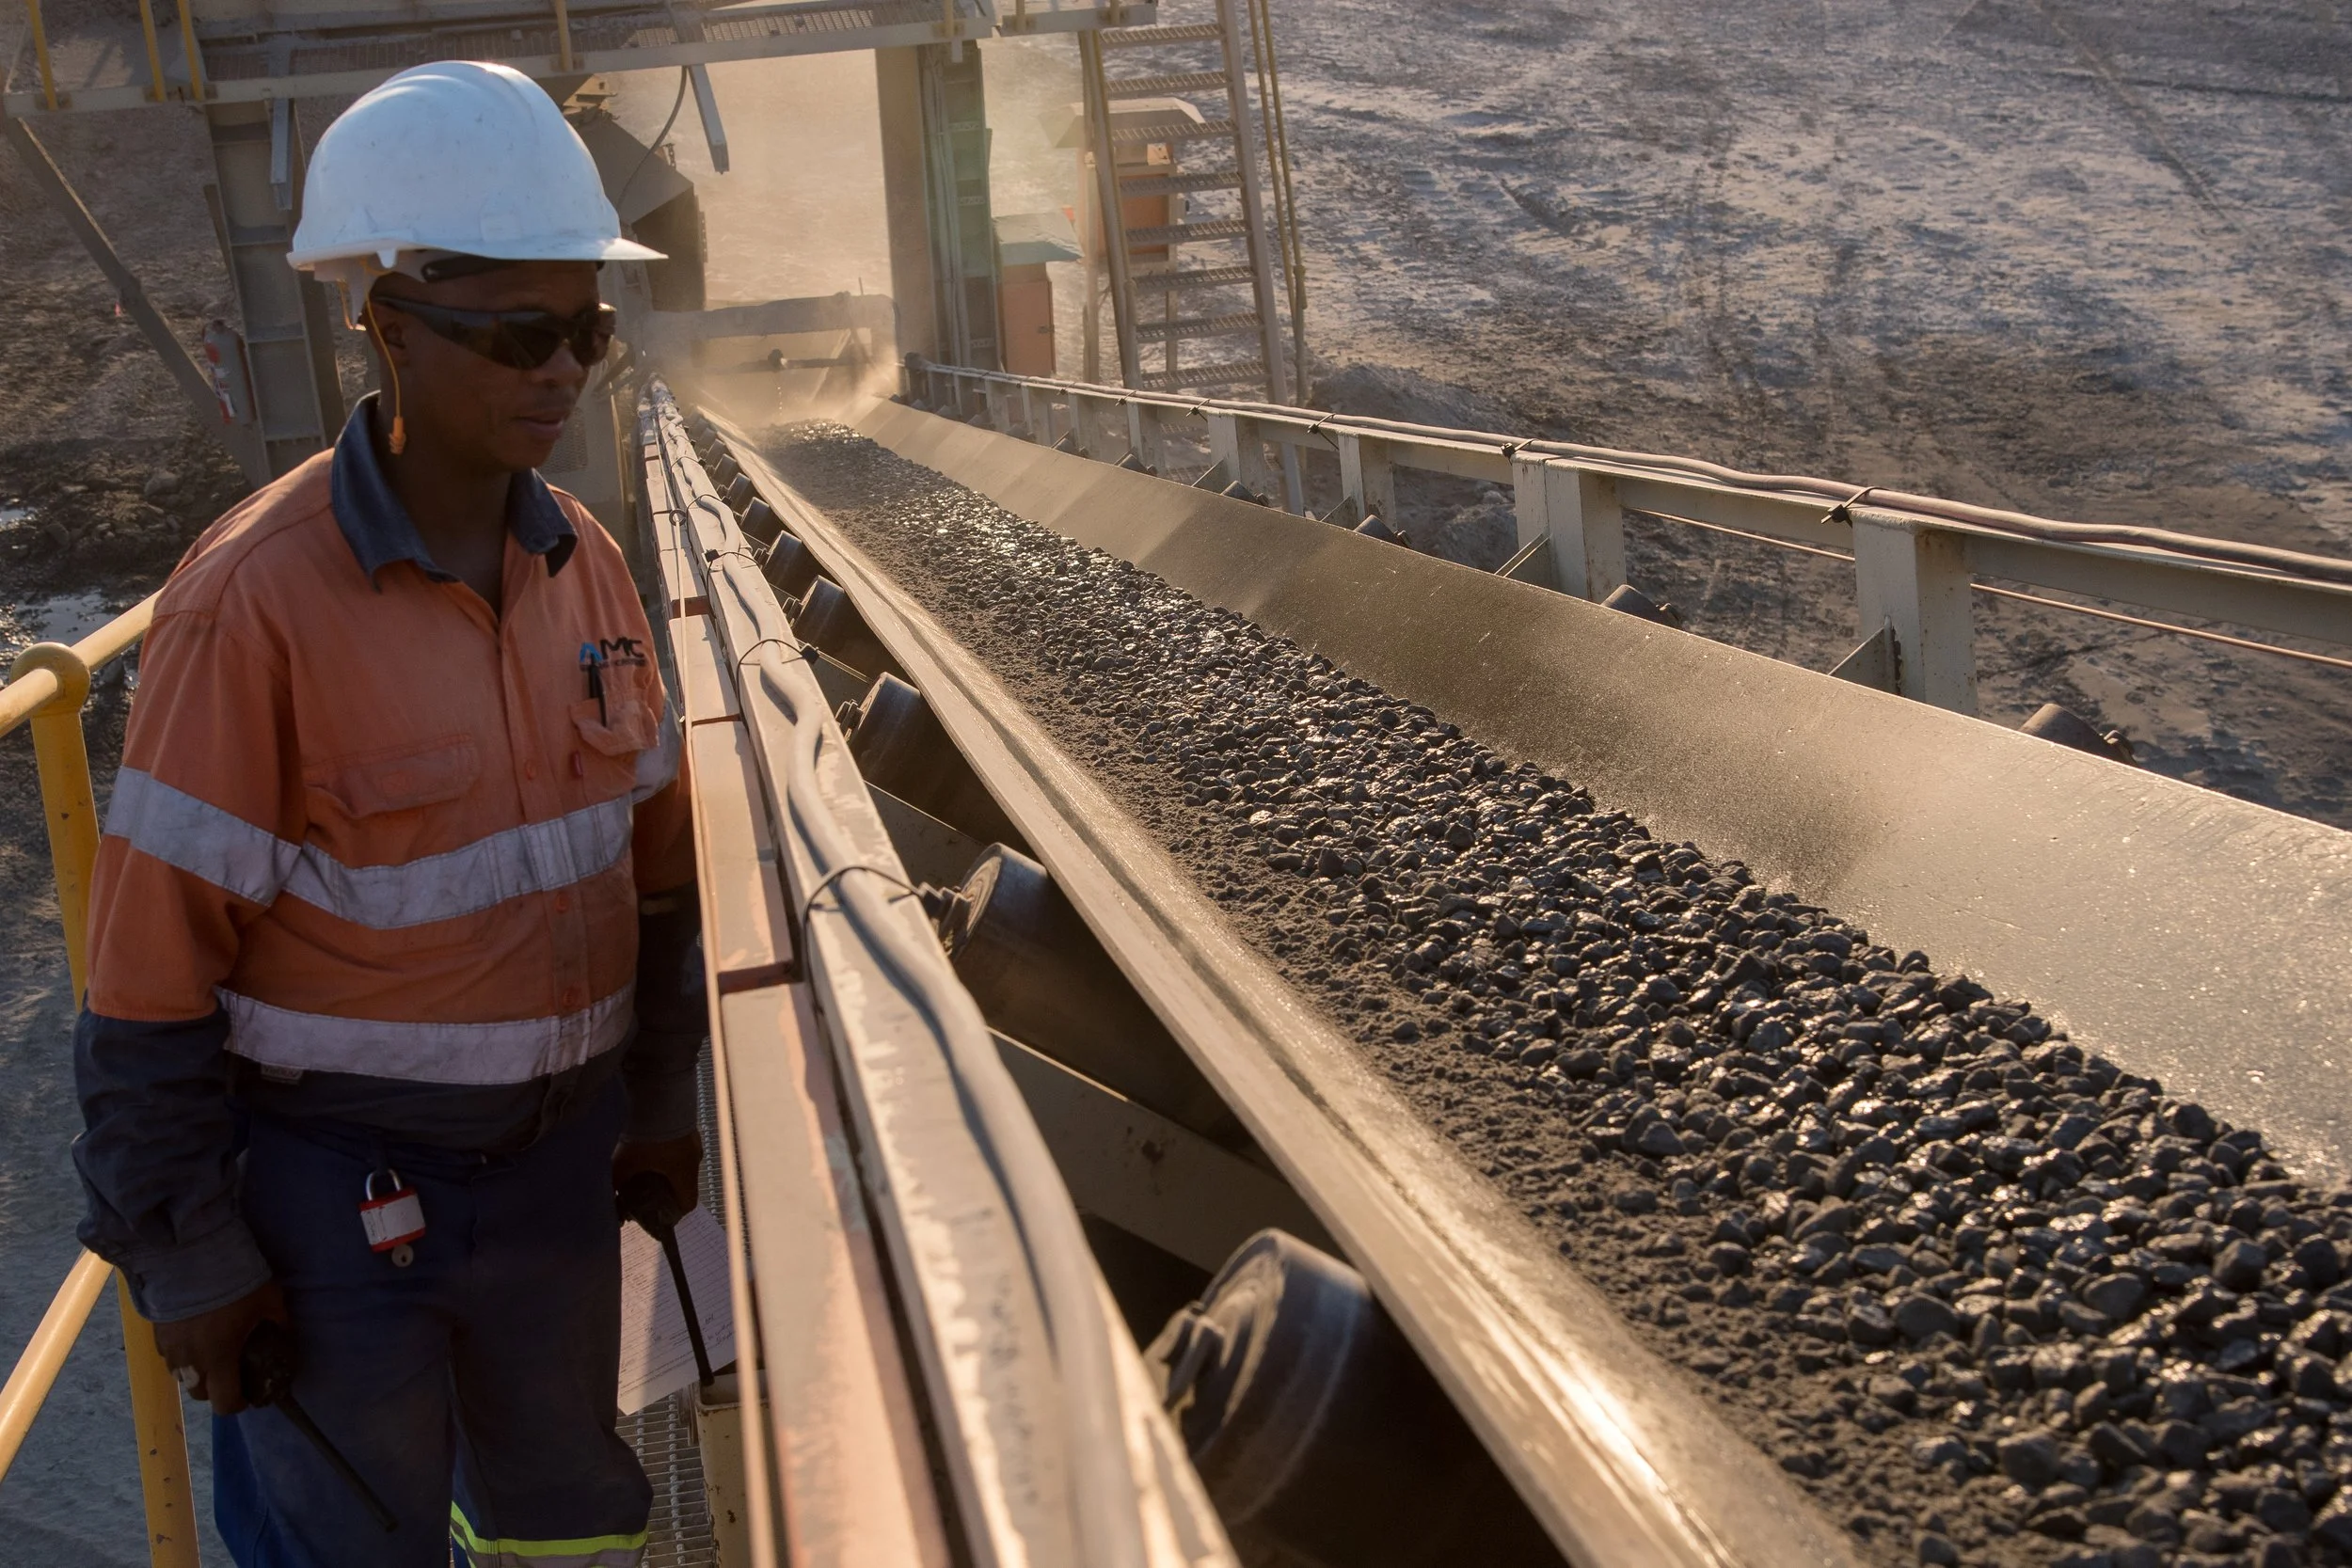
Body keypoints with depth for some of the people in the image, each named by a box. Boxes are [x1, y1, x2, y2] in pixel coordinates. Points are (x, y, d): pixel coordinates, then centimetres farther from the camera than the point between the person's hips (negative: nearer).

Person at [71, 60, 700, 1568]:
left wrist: (660, 1093, 12)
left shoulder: (585, 563, -3)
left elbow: (650, 850, 8)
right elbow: (153, 957, -16)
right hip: (332, 1175, -5)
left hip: (553, 1153, 6)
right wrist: (182, 1255, -11)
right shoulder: (257, 597, -21)